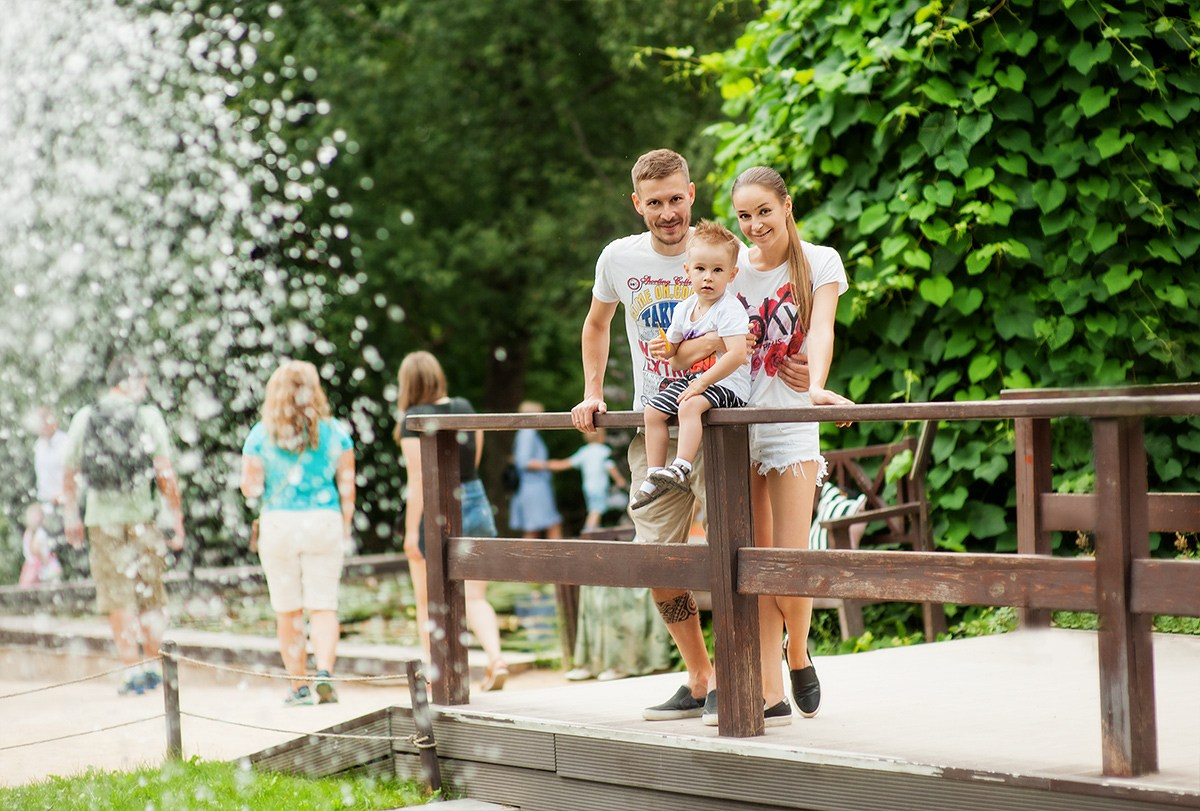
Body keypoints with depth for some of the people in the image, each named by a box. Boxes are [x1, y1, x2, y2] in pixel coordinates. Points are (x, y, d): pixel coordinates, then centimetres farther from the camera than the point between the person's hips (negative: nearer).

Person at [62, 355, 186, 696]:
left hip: (101, 518, 1)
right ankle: (153, 667, 12)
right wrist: (177, 517, 0)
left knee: (118, 599, 4)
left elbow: (69, 473, 9)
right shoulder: (148, 416, -3)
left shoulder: (84, 418, 4)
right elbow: (165, 473, -6)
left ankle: (132, 671, 1)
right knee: (150, 596, 12)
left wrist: (71, 517, 21)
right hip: (140, 515, -1)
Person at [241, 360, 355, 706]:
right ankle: (325, 672, -17)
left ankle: (299, 686, 12)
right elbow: (347, 486, 1)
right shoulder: (334, 432, 1)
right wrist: (345, 529, 10)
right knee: (323, 606, 3)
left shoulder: (261, 435, -3)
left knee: (288, 612, 9)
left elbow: (250, 488, -4)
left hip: (278, 524, 0)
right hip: (324, 522, 1)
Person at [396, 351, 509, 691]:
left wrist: (411, 531, -15)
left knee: (427, 603, 11)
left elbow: (417, 480, -16)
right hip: (475, 504, 4)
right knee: (475, 598, 5)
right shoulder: (465, 408, 6)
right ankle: (496, 657, -16)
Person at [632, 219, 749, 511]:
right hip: (692, 379, 8)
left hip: (727, 383, -8)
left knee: (689, 407, -33)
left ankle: (681, 468, -35)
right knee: (652, 411, -1)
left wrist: (702, 383, -24)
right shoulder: (683, 310, 8)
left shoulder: (730, 309, -16)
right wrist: (666, 350, -4)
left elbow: (737, 355, -27)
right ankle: (654, 476, 5)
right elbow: (678, 357, 21)